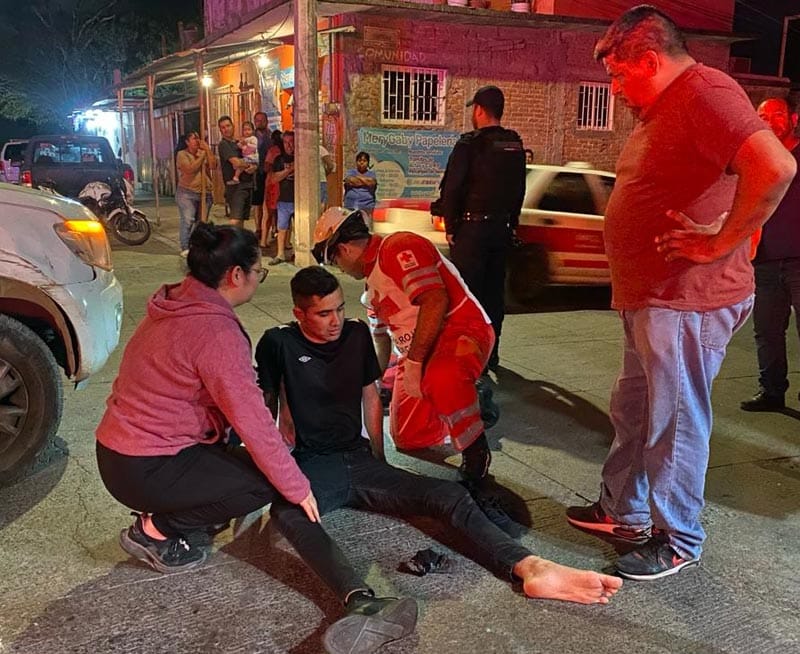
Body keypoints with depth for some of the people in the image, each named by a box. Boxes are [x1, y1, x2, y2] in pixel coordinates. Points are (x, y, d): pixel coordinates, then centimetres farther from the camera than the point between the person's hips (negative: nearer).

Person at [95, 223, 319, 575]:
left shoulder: (174, 305, 5)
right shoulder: (218, 332, -23)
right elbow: (253, 423, -21)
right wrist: (298, 489, -12)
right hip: (144, 472, -9)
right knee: (266, 483, -5)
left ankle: (164, 514, 14)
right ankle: (154, 532, 1)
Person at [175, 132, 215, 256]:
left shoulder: (204, 153, 11)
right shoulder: (182, 154, -3)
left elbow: (213, 165, -5)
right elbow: (190, 169, -18)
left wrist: (207, 150, -9)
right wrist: (201, 156, -12)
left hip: (205, 193, 5)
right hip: (187, 193, -5)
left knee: (202, 222, 6)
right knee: (188, 220, -13)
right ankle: (185, 248, -10)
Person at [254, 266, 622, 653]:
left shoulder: (356, 334, 9)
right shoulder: (278, 344, -3)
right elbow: (265, 408, 3)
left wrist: (380, 461, 15)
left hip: (359, 460, 5)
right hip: (312, 464, -5)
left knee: (448, 495, -17)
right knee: (287, 512, -41)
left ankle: (529, 567, -35)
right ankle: (364, 605, -66)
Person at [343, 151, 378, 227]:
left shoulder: (371, 174, 17)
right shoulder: (351, 172, 17)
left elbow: (372, 182, -6)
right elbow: (349, 181, -5)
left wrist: (358, 177, 4)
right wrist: (365, 181, 2)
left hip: (366, 206, 0)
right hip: (350, 206, 0)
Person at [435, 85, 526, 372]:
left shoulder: (470, 144, -11)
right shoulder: (515, 147, 10)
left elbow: (452, 188, -13)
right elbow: (519, 190, 14)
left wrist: (450, 226, -6)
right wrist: (510, 223, 18)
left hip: (471, 228, -6)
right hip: (502, 228, 7)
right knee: (494, 292, 12)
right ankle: (490, 353, 19)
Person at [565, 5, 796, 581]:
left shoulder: (706, 93, -16)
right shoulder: (660, 109, 17)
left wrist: (720, 245, -23)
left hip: (686, 303, -10)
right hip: (648, 298, 11)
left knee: (675, 424, 2)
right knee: (632, 412, 20)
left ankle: (679, 540, 19)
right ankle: (623, 512, 36)